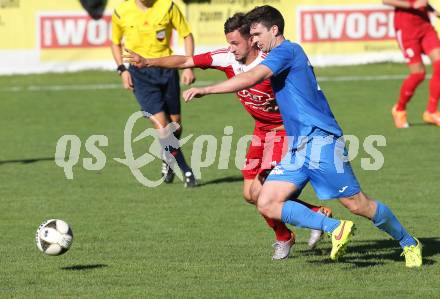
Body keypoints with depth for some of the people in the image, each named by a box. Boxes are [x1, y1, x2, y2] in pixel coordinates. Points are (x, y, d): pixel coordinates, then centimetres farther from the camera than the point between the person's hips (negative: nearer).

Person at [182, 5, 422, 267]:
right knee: (267, 204, -5)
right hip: (298, 148, 10)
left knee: (358, 205, -5)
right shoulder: (289, 54, 20)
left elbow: (251, 79, -23)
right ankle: (337, 229, -6)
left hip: (320, 141, -10)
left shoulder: (286, 50, -10)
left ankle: (409, 243, 14)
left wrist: (205, 90, -23)